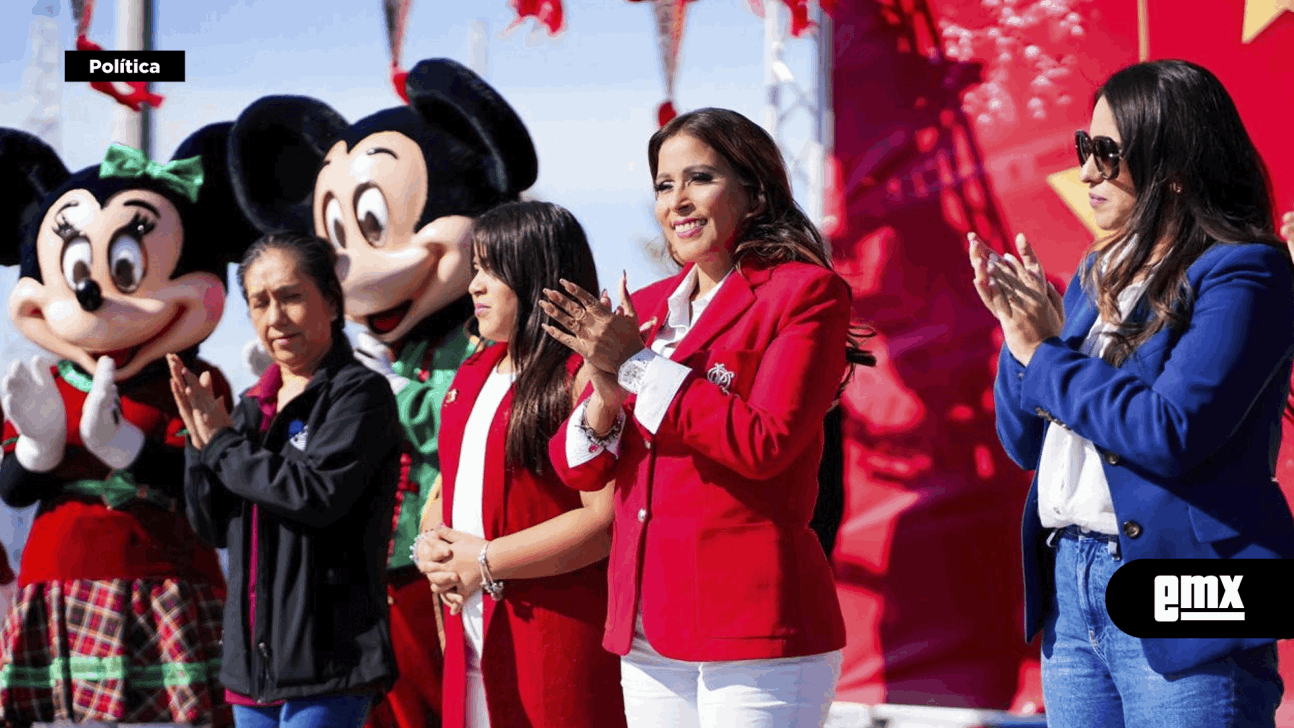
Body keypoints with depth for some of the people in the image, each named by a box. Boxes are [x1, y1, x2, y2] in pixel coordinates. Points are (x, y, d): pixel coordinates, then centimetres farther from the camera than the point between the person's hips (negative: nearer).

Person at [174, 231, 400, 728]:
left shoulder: (359, 394, -6)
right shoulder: (254, 405, 16)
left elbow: (317, 494, -21)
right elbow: (215, 528, 14)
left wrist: (221, 443, -8)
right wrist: (200, 439, -1)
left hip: (327, 657, -8)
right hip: (254, 653, 8)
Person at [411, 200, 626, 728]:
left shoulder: (583, 377, -10)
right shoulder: (472, 376, 18)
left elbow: (605, 520, -18)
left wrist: (485, 563, -13)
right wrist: (433, 548, 2)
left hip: (561, 639, -8)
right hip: (473, 638, 8)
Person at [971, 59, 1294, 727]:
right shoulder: (1098, 274, 15)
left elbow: (1170, 433, -22)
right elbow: (1026, 445, 17)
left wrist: (1047, 353, -10)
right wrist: (1020, 335, -1)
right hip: (1069, 585, 8)